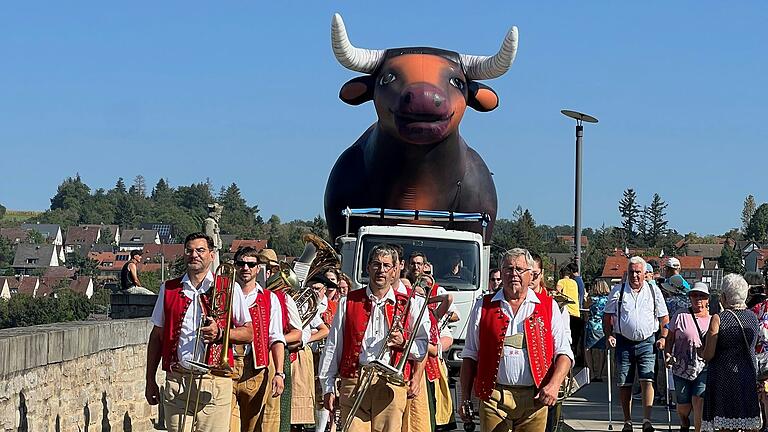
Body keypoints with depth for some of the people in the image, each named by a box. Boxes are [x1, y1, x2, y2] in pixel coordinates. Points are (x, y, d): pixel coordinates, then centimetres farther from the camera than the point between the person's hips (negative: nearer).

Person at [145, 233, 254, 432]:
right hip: (176, 382, 2)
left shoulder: (229, 289, 5)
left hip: (215, 383, -2)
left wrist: (219, 333, -13)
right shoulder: (169, 289, 12)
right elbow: (157, 336, 16)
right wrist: (150, 381, 12)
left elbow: (248, 334, 6)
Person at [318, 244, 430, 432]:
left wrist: (403, 343, -6)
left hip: (392, 386, 0)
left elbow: (424, 348, 14)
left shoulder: (407, 305, 12)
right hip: (353, 383, 0)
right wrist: (328, 387, 8)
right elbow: (332, 348, 13)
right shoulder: (349, 302, 13)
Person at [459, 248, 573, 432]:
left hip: (534, 398, 0)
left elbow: (563, 353, 6)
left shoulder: (549, 307, 10)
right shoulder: (483, 307, 11)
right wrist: (465, 398, 5)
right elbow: (470, 356, 12)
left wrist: (554, 385, -12)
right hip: (493, 397, 0)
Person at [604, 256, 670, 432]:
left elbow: (664, 317, 12)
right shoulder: (618, 291, 5)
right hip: (624, 342, 1)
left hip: (647, 342, -1)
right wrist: (609, 335, -5)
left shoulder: (654, 291, 7)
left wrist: (663, 337, 0)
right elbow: (608, 316, 9)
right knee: (624, 384, 4)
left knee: (647, 380, -13)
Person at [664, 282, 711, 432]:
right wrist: (667, 355, -11)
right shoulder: (681, 316, 2)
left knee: (698, 399, -18)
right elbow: (670, 339, 4)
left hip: (704, 368, 0)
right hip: (682, 368, 0)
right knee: (683, 406, 8)